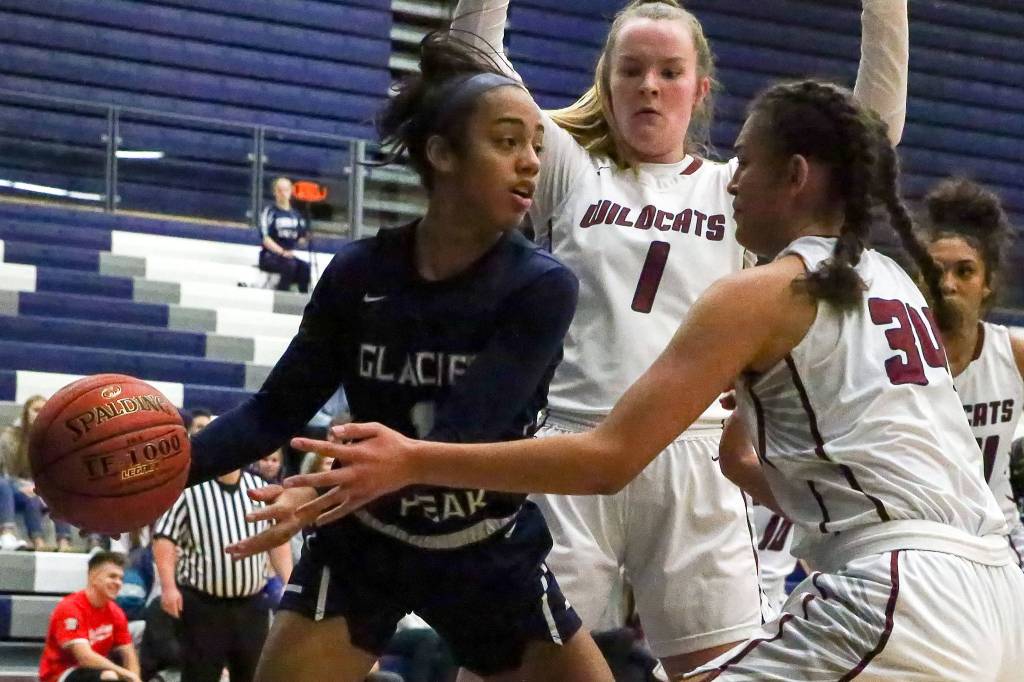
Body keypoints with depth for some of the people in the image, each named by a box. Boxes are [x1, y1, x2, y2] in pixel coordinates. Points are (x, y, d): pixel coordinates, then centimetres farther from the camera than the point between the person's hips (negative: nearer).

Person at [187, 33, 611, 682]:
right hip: (362, 543, 0)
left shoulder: (542, 287, -18)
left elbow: (462, 438, -28)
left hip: (492, 554, 0)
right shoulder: (360, 274, -12)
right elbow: (275, 413, -6)